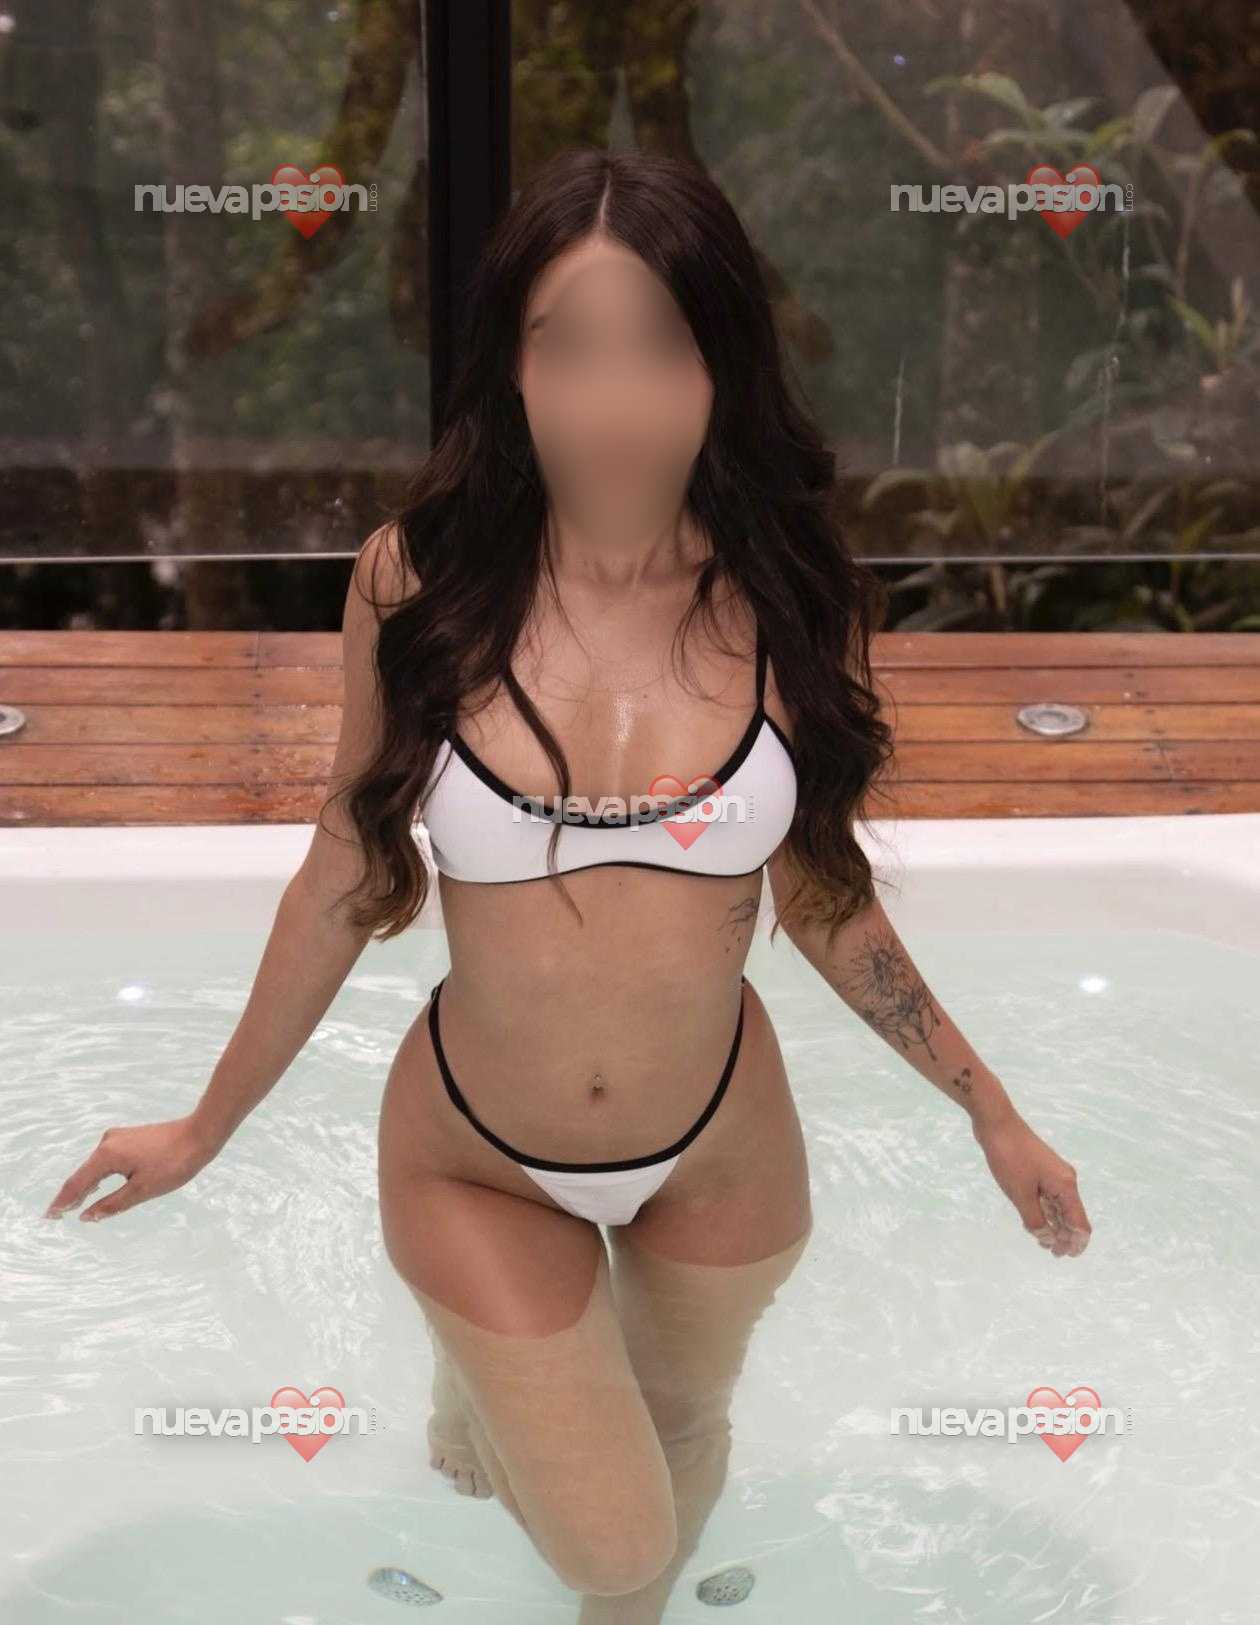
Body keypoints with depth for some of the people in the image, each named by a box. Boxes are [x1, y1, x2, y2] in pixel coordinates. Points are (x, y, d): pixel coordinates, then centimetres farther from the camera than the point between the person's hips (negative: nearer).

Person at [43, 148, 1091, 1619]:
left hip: (723, 1148, 2)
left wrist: (991, 1114, 5)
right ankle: (475, 1374, 43)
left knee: (682, 1424, 26)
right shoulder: (419, 581, -17)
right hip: (475, 1161, -1)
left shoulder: (787, 601, -14)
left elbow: (816, 887, 0)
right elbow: (349, 867, -5)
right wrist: (206, 1128, 4)